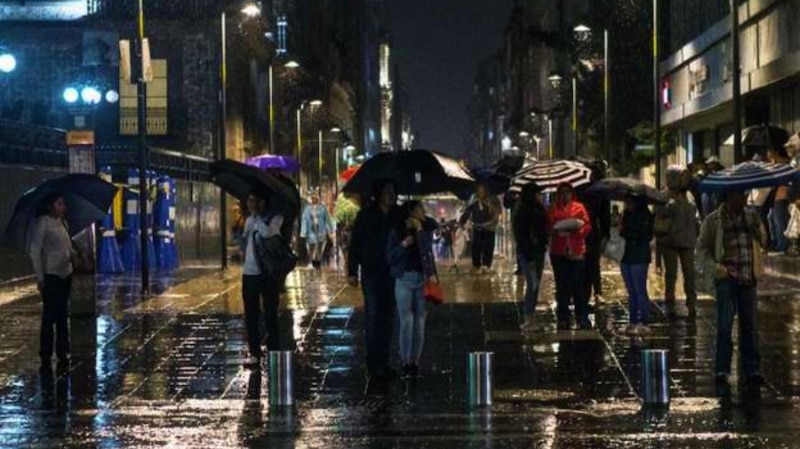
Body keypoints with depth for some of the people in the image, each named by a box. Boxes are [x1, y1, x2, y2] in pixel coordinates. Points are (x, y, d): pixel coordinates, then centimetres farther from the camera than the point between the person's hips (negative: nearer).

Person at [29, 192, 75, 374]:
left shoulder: (62, 222, 11)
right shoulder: (42, 223, -10)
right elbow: (34, 251, -12)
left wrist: (74, 255, -4)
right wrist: (40, 277, -14)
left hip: (65, 273, 7)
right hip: (51, 275, -7)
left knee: (62, 316, 13)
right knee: (49, 316, -5)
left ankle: (62, 354, 21)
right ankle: (45, 360, -1)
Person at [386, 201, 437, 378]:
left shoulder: (426, 231, 6)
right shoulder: (396, 232, 2)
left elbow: (427, 249, -9)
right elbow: (390, 257, -1)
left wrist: (419, 230, -11)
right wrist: (403, 245, -14)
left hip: (423, 279, 2)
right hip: (404, 279, -2)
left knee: (419, 323, 2)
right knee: (406, 322, -7)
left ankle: (415, 362, 8)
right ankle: (405, 363, -4)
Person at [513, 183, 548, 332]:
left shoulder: (538, 210, 11)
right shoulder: (523, 211, -13)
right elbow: (521, 235, -16)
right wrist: (528, 257, -19)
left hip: (538, 251, 8)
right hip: (528, 253, -8)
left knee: (535, 286, 8)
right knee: (532, 285, -11)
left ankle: (531, 319, 13)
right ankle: (528, 320, -8)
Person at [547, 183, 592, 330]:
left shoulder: (579, 208, 6)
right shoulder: (553, 209, 8)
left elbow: (587, 226, 3)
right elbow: (548, 228, 4)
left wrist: (578, 228, -16)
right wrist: (556, 231, -15)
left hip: (576, 251, -1)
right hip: (558, 252, 1)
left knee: (578, 285, -3)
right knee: (562, 286, 4)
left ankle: (582, 318, 3)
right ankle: (563, 319, 9)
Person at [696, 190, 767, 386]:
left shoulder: (751, 217, 9)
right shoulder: (713, 220, -1)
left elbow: (764, 242, 9)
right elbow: (702, 248, 1)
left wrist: (757, 228, -10)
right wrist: (714, 268, -13)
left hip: (748, 279, 3)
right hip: (726, 278, -3)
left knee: (750, 325, 7)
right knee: (725, 325, -8)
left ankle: (752, 369, 15)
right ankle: (722, 369, -2)